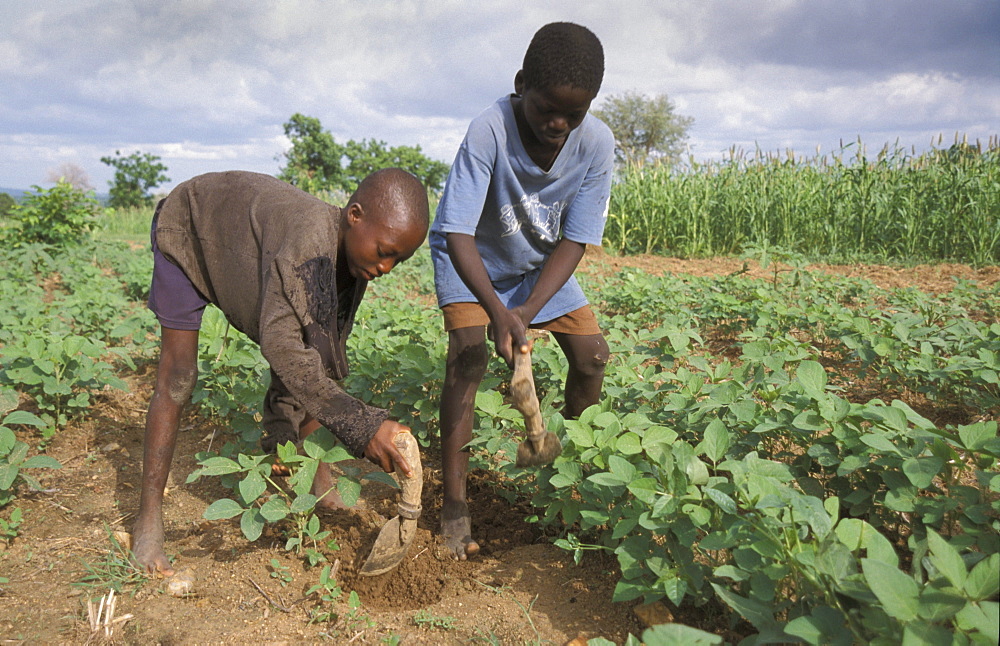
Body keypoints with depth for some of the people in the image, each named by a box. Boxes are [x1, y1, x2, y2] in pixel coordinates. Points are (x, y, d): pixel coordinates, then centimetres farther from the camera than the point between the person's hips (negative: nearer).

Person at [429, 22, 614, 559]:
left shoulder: (595, 143, -24)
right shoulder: (489, 132, -35)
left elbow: (573, 242, -21)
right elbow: (458, 234, -35)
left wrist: (526, 311, -33)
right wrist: (498, 311, -48)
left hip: (541, 263, 4)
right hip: (471, 259, -3)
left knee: (592, 354, -5)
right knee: (469, 354, -23)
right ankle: (454, 506, -15)